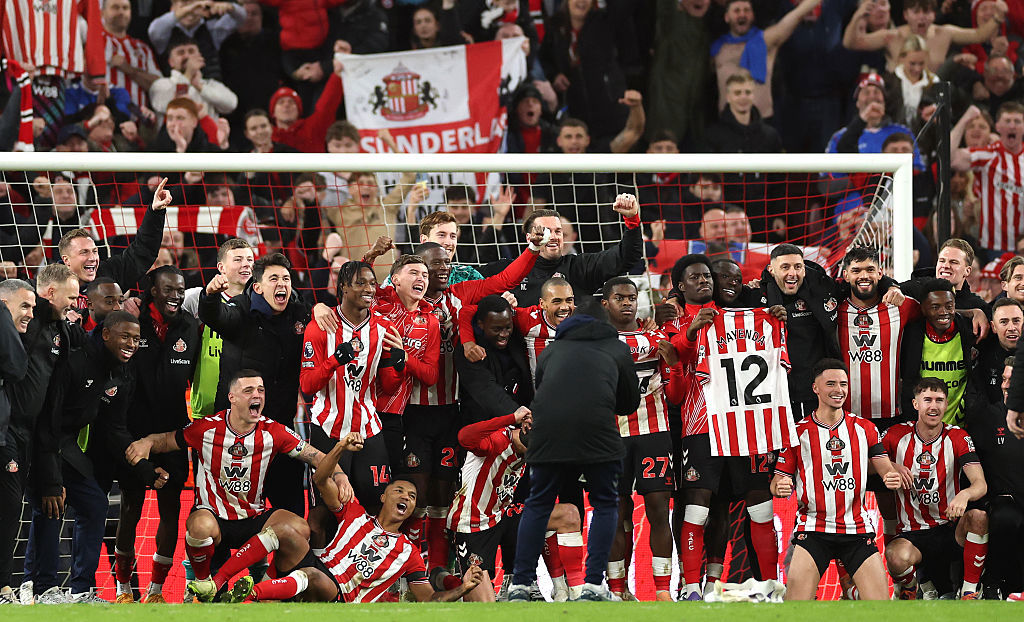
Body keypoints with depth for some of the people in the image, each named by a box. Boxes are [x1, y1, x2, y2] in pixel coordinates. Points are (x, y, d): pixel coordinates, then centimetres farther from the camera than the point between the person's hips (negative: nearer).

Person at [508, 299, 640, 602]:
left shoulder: (552, 350, 29)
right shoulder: (617, 349, 24)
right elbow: (630, 403, 29)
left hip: (547, 429, 2)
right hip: (597, 427, -2)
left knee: (538, 504, 17)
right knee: (605, 504, 13)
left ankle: (520, 585, 12)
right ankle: (593, 585, 3)